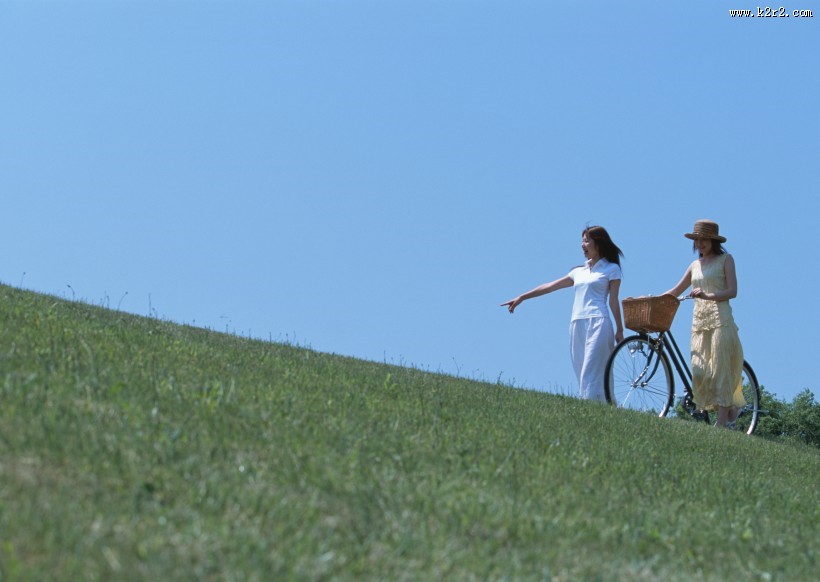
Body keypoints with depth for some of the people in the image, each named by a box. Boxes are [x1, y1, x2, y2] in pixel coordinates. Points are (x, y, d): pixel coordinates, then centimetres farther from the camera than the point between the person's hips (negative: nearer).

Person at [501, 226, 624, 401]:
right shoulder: (579, 272, 22)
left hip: (597, 323, -6)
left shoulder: (611, 269, 8)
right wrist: (521, 298, 21)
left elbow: (613, 301, 2)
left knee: (591, 374, -17)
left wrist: (619, 330, -3)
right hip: (577, 325, 6)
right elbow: (549, 287, 23)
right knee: (582, 374, 0)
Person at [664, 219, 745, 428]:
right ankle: (731, 408, 11)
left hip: (720, 319, -5)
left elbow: (732, 291, -6)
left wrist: (707, 296, -21)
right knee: (700, 372, -4)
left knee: (720, 369, -8)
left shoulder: (725, 259, 5)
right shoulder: (695, 265, 18)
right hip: (699, 322, 5)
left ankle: (722, 423, -6)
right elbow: (675, 291, 21)